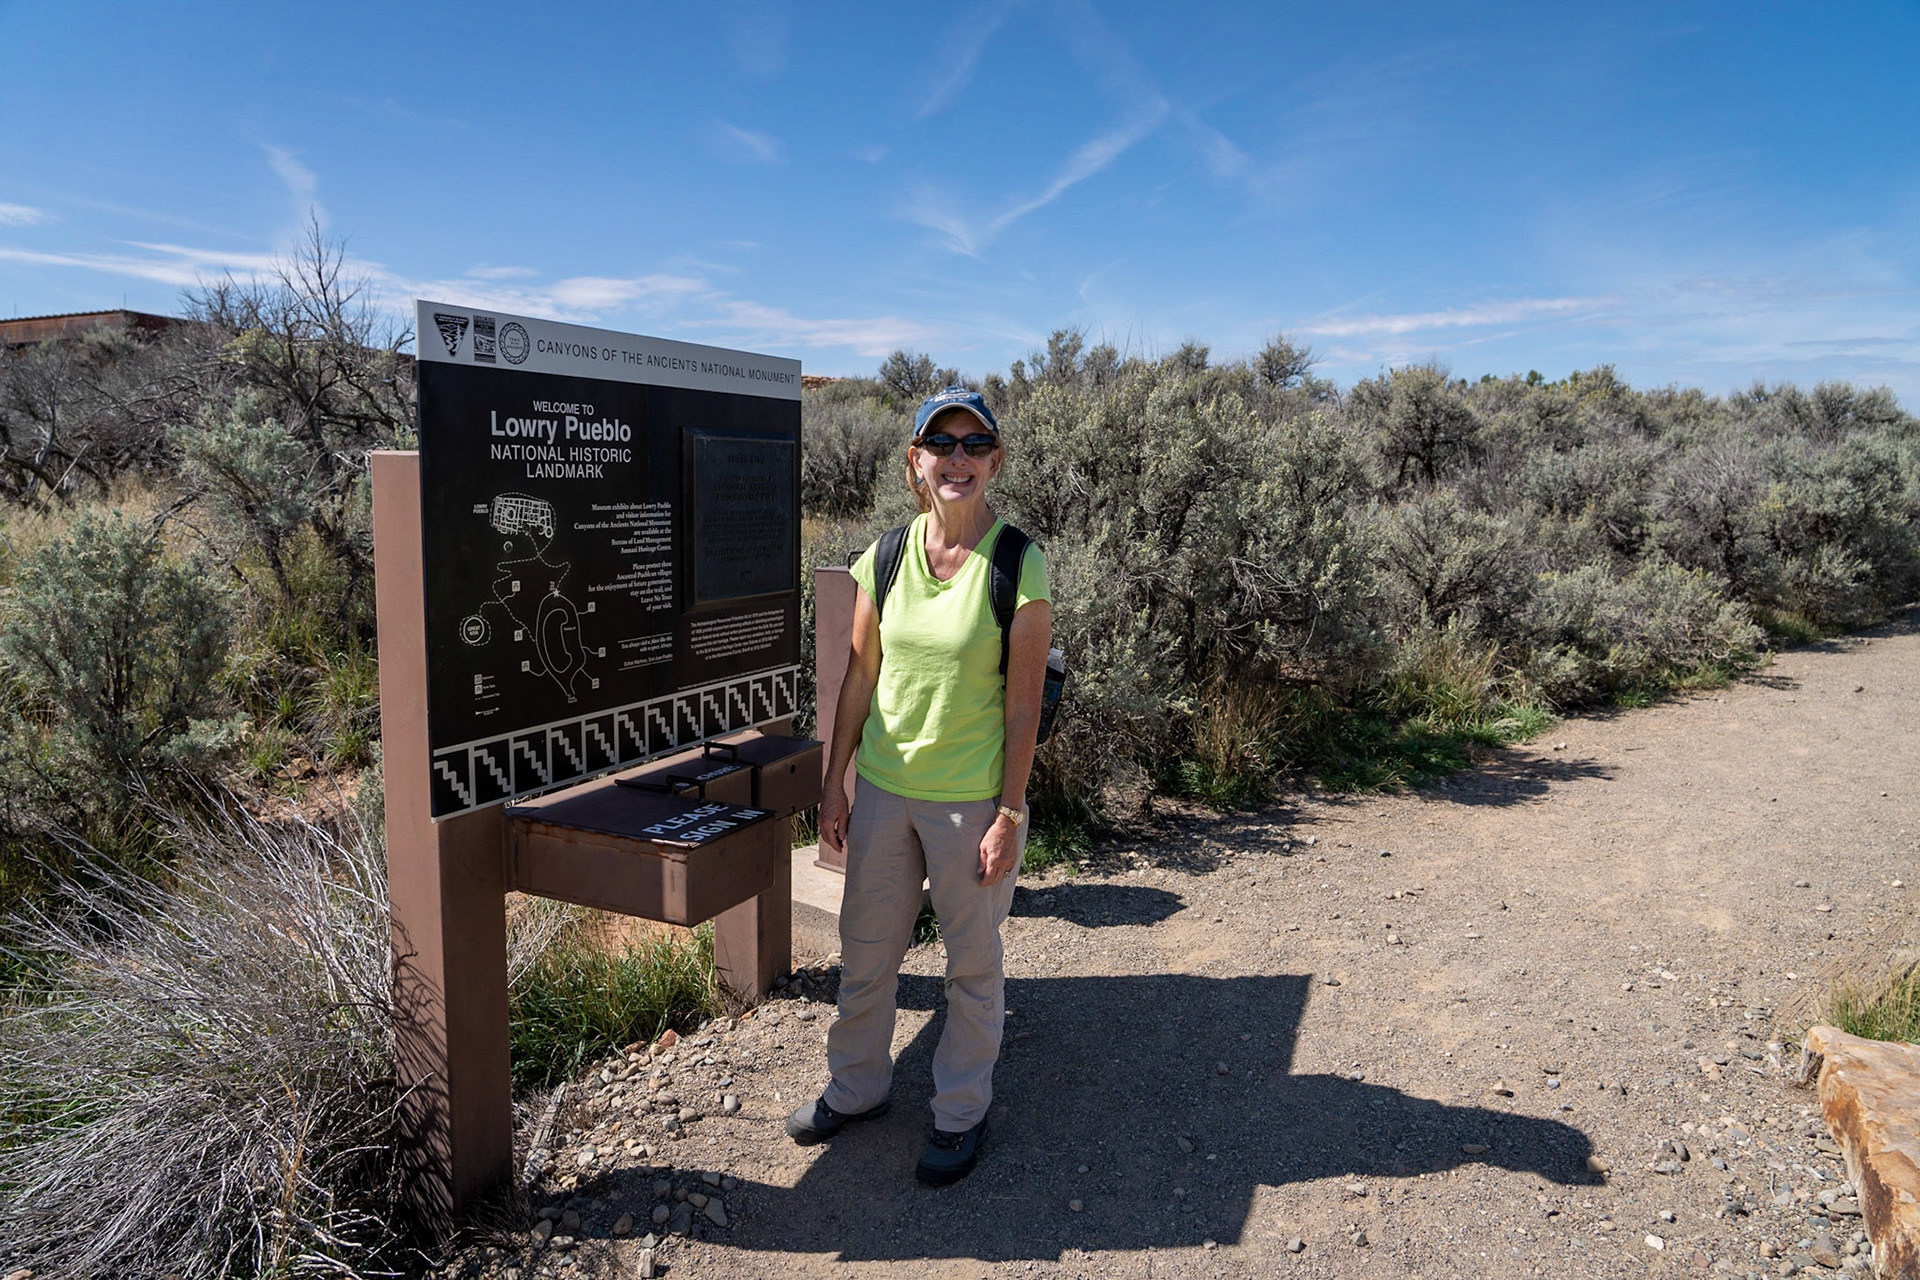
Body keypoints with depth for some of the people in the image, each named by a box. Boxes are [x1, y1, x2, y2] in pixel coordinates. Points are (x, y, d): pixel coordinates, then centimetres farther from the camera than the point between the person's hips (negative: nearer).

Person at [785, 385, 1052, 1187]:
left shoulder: (1018, 566, -12)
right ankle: (857, 1087, 41)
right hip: (883, 787, 4)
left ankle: (961, 1112, 34)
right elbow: (860, 678, 5)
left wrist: (1008, 816, -11)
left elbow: (1023, 704, -11)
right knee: (865, 950, 18)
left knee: (972, 962, 13)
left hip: (970, 797, -4)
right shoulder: (885, 559, -1)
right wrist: (834, 785, 5)